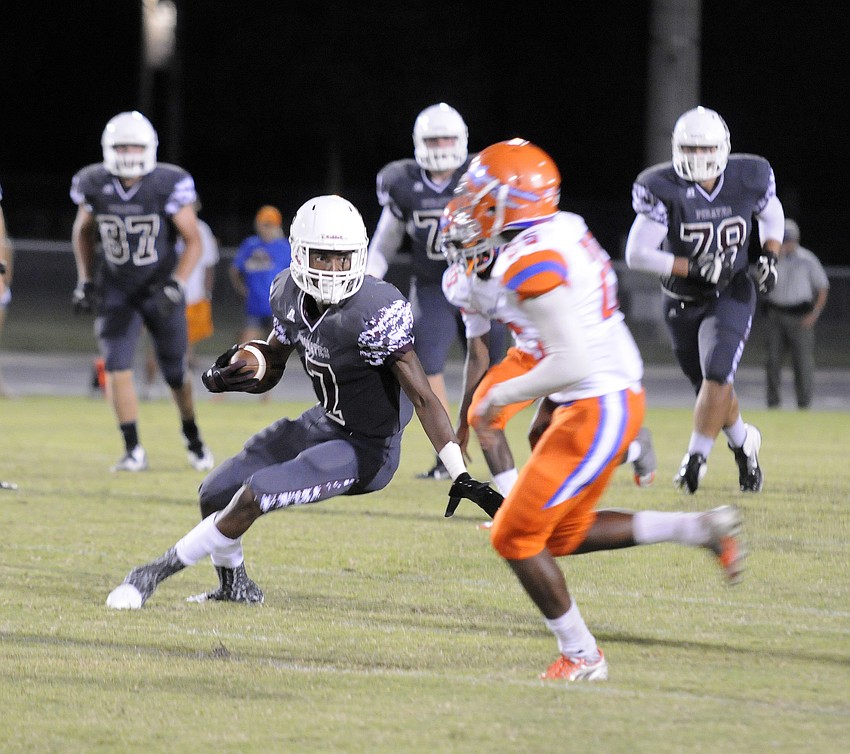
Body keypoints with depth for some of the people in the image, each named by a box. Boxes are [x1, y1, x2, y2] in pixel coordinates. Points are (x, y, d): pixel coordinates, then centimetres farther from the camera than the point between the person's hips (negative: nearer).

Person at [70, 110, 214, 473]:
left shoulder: (169, 185, -19)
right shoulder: (94, 185, -11)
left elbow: (193, 240, -10)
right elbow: (83, 231, 10)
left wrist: (176, 285, -22)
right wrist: (85, 280, 3)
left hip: (160, 290, -1)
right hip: (117, 291, 1)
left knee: (175, 372, 7)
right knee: (116, 366, -14)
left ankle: (193, 439, 33)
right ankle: (133, 450, -9)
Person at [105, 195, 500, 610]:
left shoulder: (375, 314, -29)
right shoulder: (289, 294, -6)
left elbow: (423, 397, -27)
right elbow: (268, 370, 9)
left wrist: (461, 477, -30)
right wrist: (222, 377, -14)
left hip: (366, 450, -8)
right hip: (325, 423, 8)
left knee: (254, 495, -20)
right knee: (215, 494, 10)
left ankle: (158, 572, -1)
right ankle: (234, 585, 38)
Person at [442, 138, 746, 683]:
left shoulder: (531, 262, -22)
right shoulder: (565, 231, 7)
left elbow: (572, 363, -26)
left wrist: (499, 397, -14)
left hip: (597, 412, -10)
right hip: (618, 395, 10)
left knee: (516, 537, -1)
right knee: (565, 535, 21)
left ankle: (581, 657, 9)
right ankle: (701, 529, 17)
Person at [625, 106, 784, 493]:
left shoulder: (750, 177, -12)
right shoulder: (662, 189, -19)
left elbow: (772, 215, 12)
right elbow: (637, 254, -21)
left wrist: (768, 257, -5)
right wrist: (694, 268, -27)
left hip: (731, 296, -1)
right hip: (681, 301, 1)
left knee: (716, 375, -20)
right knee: (711, 387, 13)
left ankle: (696, 457, -8)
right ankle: (744, 442, 40)